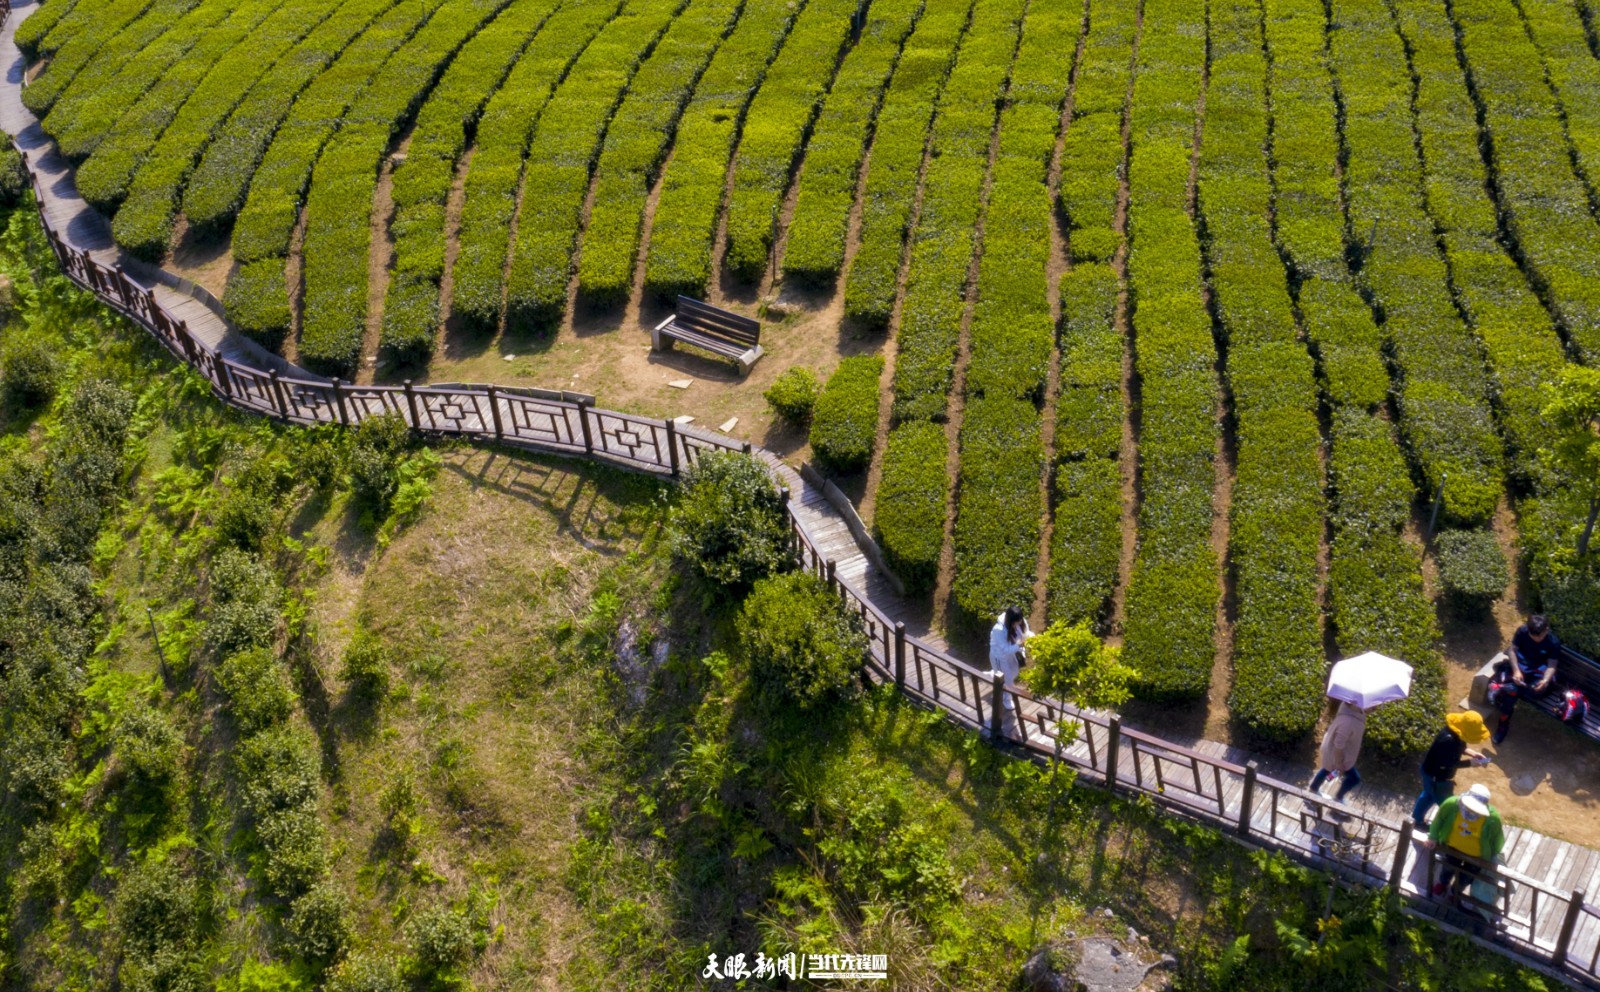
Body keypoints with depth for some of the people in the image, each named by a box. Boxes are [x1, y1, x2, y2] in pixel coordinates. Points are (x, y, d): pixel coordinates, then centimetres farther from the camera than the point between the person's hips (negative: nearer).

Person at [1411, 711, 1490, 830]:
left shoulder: (1456, 732, -12)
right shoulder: (1448, 739, -39)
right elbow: (1444, 764, -32)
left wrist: (1472, 753, -6)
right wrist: (1469, 762, -27)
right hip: (1436, 776, -10)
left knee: (1429, 795, 31)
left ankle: (1417, 819, 53)